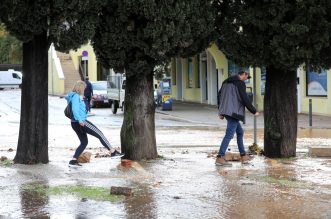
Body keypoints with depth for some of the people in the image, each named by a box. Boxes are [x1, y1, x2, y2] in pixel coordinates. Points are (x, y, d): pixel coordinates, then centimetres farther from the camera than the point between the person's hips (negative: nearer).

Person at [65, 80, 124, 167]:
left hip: (75, 123, 11)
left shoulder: (74, 96, 15)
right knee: (99, 134, -3)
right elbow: (74, 109, -25)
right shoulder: (76, 96, -13)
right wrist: (80, 120, -32)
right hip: (80, 123, -11)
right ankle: (113, 152, -1)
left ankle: (73, 161, 11)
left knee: (84, 142, 17)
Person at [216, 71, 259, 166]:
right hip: (234, 113, -10)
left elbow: (219, 96, 19)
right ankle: (220, 158, -14)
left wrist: (221, 111, 23)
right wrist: (254, 111, -2)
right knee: (229, 135, -10)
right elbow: (245, 99, -14)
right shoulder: (240, 83, -10)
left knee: (240, 132, 19)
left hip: (226, 111, 10)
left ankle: (243, 156, 22)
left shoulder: (226, 82, 16)